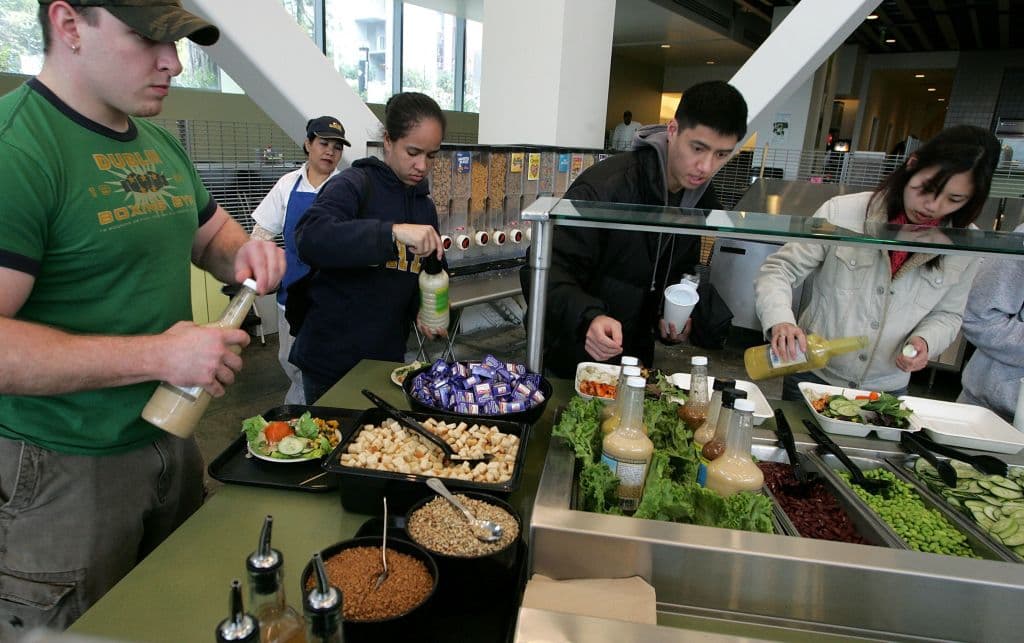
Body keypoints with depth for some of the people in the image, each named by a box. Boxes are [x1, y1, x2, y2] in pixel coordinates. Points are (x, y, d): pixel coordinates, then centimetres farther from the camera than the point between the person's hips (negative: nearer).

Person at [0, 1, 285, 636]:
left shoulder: (161, 144, 5)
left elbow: (212, 235, 19)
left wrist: (243, 254, -4)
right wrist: (158, 355, -27)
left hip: (172, 437, 8)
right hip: (66, 470, -7)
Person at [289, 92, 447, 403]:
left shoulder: (425, 205, 8)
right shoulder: (355, 184, -13)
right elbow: (310, 238, -30)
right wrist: (393, 232, -40)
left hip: (388, 356, 6)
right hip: (332, 357, -6)